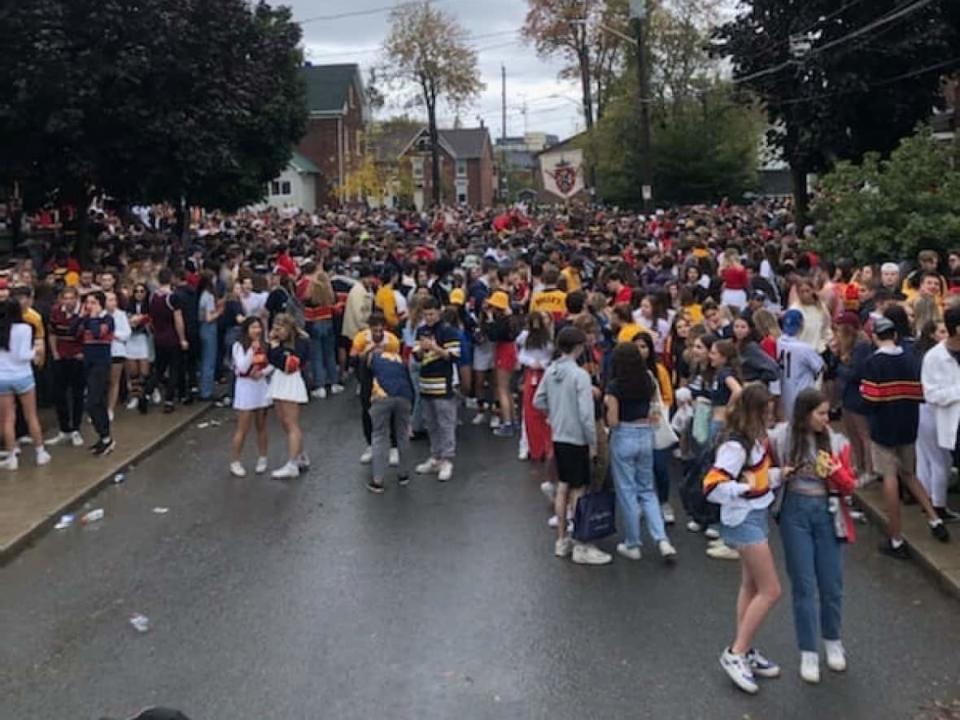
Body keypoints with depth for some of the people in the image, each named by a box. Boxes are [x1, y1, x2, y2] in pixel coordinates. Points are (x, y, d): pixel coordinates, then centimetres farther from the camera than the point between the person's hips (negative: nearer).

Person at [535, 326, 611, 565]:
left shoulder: (550, 371, 2)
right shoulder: (580, 375, -18)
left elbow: (538, 402, 10)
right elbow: (586, 414, -20)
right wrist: (593, 443, -11)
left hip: (558, 437, 7)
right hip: (576, 439, -7)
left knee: (563, 487, 15)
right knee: (578, 491, 0)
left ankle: (562, 540, 24)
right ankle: (580, 547, 6)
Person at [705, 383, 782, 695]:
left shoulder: (754, 438, 4)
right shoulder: (735, 445, -23)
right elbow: (712, 487, -29)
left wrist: (779, 474, 1)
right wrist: (745, 488, -31)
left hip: (755, 516, 9)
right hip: (744, 520, -9)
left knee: (751, 586, 16)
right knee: (770, 591, -4)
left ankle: (745, 651, 28)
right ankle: (735, 653, 6)